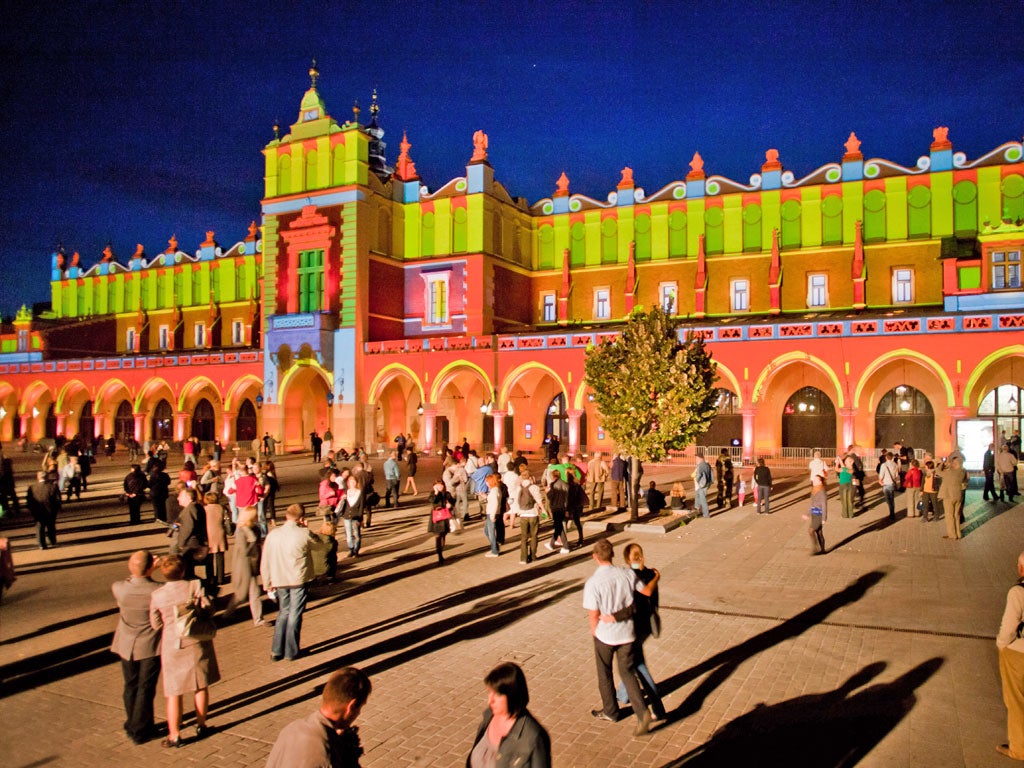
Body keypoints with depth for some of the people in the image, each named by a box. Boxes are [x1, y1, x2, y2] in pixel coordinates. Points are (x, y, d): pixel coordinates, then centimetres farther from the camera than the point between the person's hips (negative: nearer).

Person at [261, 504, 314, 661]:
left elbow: (265, 562, 2)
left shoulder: (273, 534, -4)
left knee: (283, 613, 20)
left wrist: (267, 583, 13)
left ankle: (276, 651, 20)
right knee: (294, 615, 9)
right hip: (299, 580, -4)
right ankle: (291, 652, 16)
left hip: (279, 581, 4)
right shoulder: (304, 534, -14)